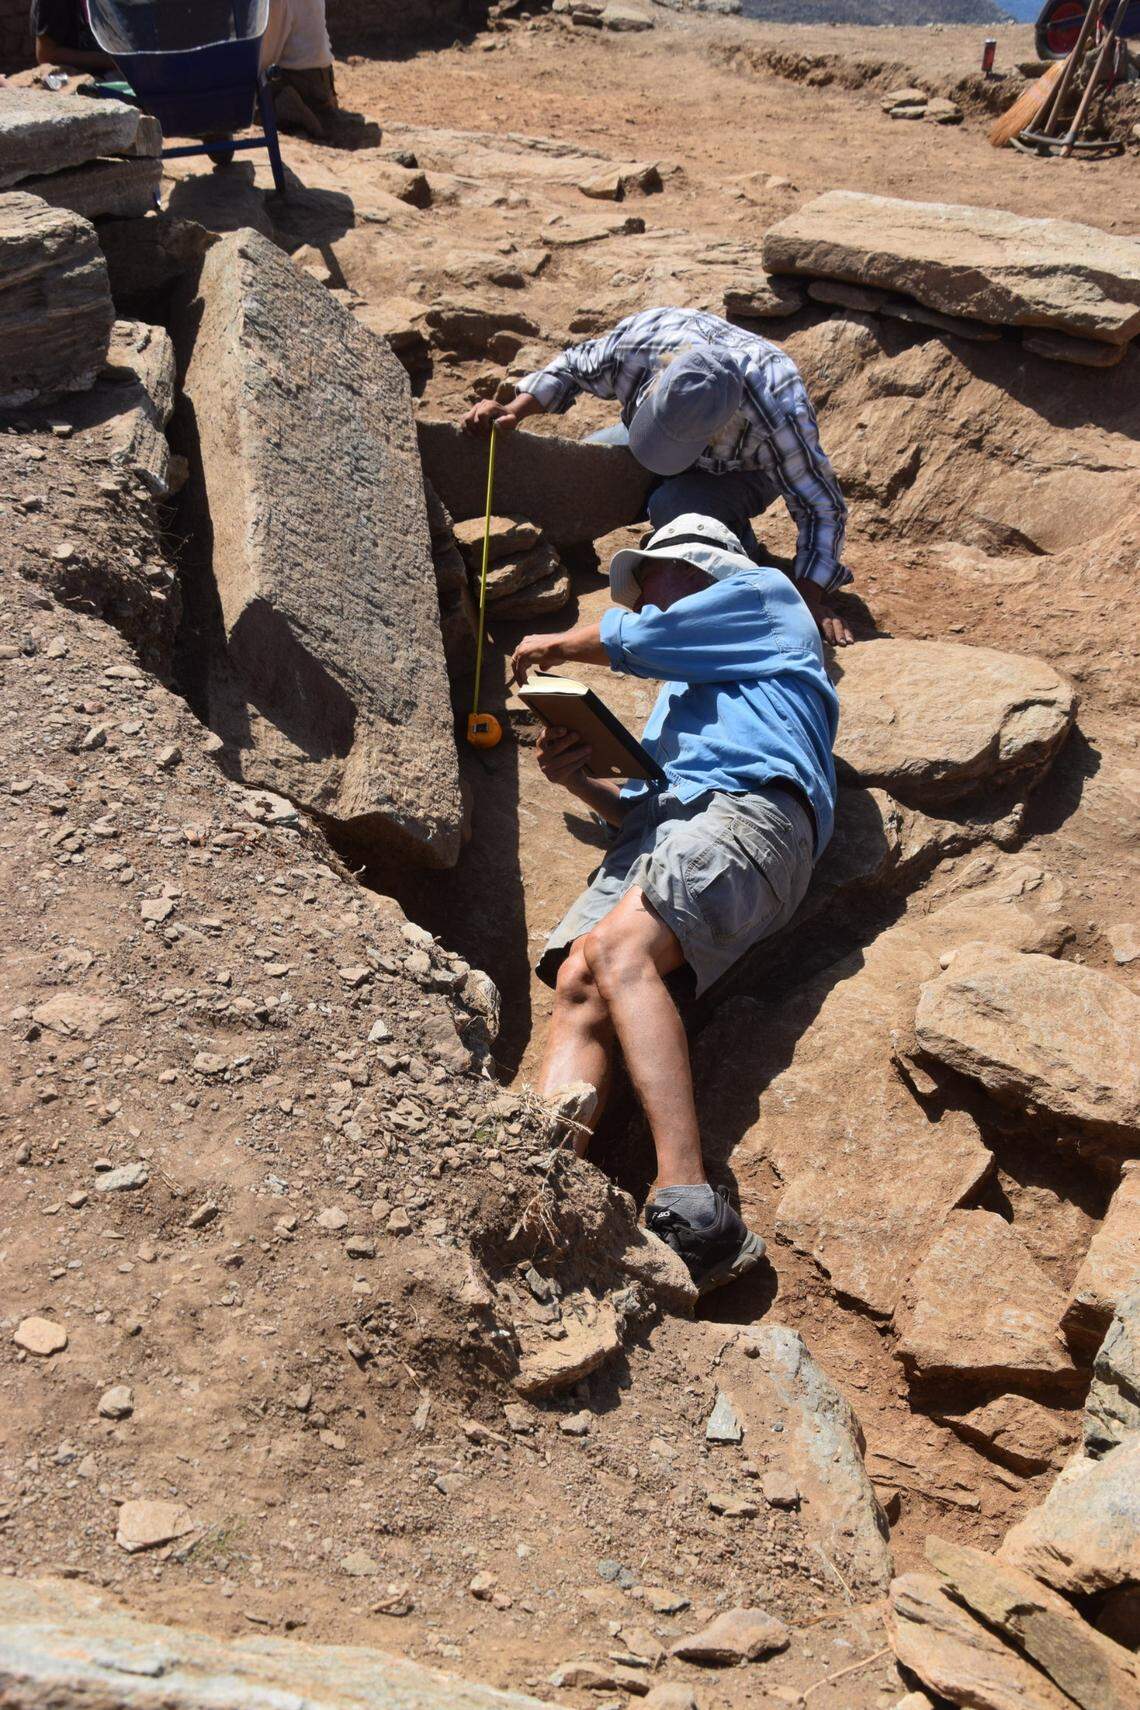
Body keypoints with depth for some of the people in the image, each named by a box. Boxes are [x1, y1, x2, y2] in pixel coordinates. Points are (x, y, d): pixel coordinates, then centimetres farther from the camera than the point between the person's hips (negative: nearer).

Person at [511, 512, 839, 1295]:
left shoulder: (765, 593, 24)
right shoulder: (679, 690, 43)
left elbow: (637, 638, 12)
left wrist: (556, 644, 29)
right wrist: (579, 778, 14)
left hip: (748, 807, -7)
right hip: (659, 827, 7)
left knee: (618, 948, -33)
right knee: (577, 985, -22)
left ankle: (692, 1211, -43)